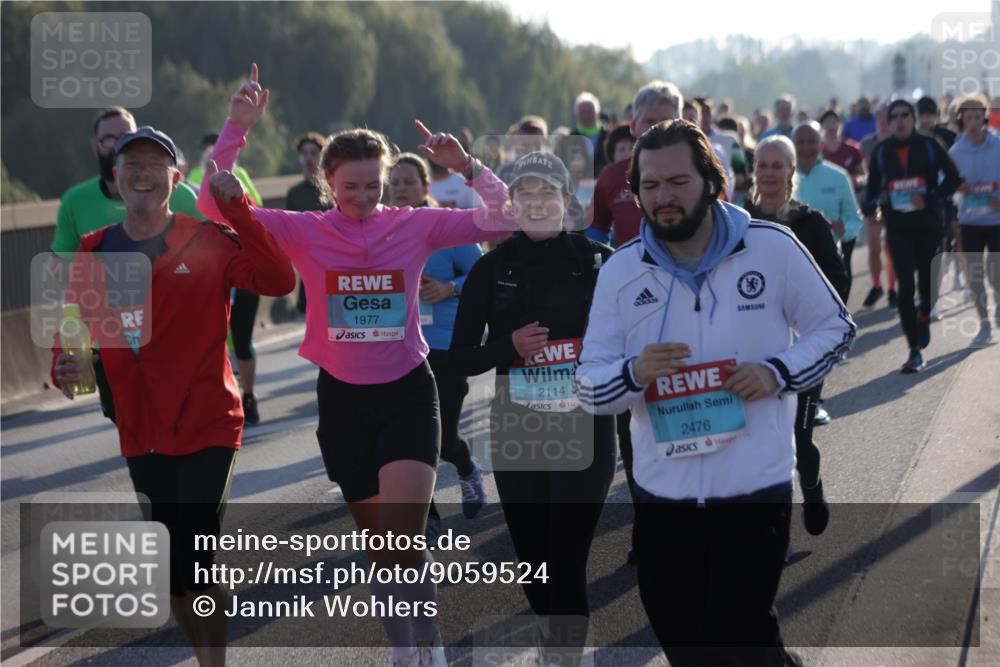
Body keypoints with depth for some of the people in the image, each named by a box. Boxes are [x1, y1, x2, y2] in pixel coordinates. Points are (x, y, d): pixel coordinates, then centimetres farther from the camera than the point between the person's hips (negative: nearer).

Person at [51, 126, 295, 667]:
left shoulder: (207, 242, -7)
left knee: (195, 565, -13)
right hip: (141, 434, 4)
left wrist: (237, 211, -31)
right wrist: (64, 370, -17)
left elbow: (279, 281, -22)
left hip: (207, 426, -4)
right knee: (171, 571, 14)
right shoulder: (93, 252, 3)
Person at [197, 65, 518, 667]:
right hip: (342, 398, 2)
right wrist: (237, 130, -19)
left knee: (403, 540, -17)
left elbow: (503, 218, -6)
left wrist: (466, 166, -18)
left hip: (407, 395, -2)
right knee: (380, 540, 14)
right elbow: (216, 207, -11)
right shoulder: (305, 232, -5)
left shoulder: (415, 226, -5)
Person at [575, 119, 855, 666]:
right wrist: (634, 374, -21)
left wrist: (778, 372, -13)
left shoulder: (772, 248, -5)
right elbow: (588, 387, 1)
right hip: (661, 495, 3)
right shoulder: (620, 270, 0)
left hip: (755, 491, -3)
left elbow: (835, 328, 6)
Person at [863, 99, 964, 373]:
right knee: (906, 286, -9)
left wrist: (930, 199, -12)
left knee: (927, 280, 9)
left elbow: (953, 178, 0)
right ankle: (915, 351, -4)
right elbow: (873, 186, 13)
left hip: (928, 225, 0)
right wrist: (869, 208, -5)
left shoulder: (929, 147, -4)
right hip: (898, 228, 0)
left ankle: (924, 317, 46)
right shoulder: (881, 152, 2)